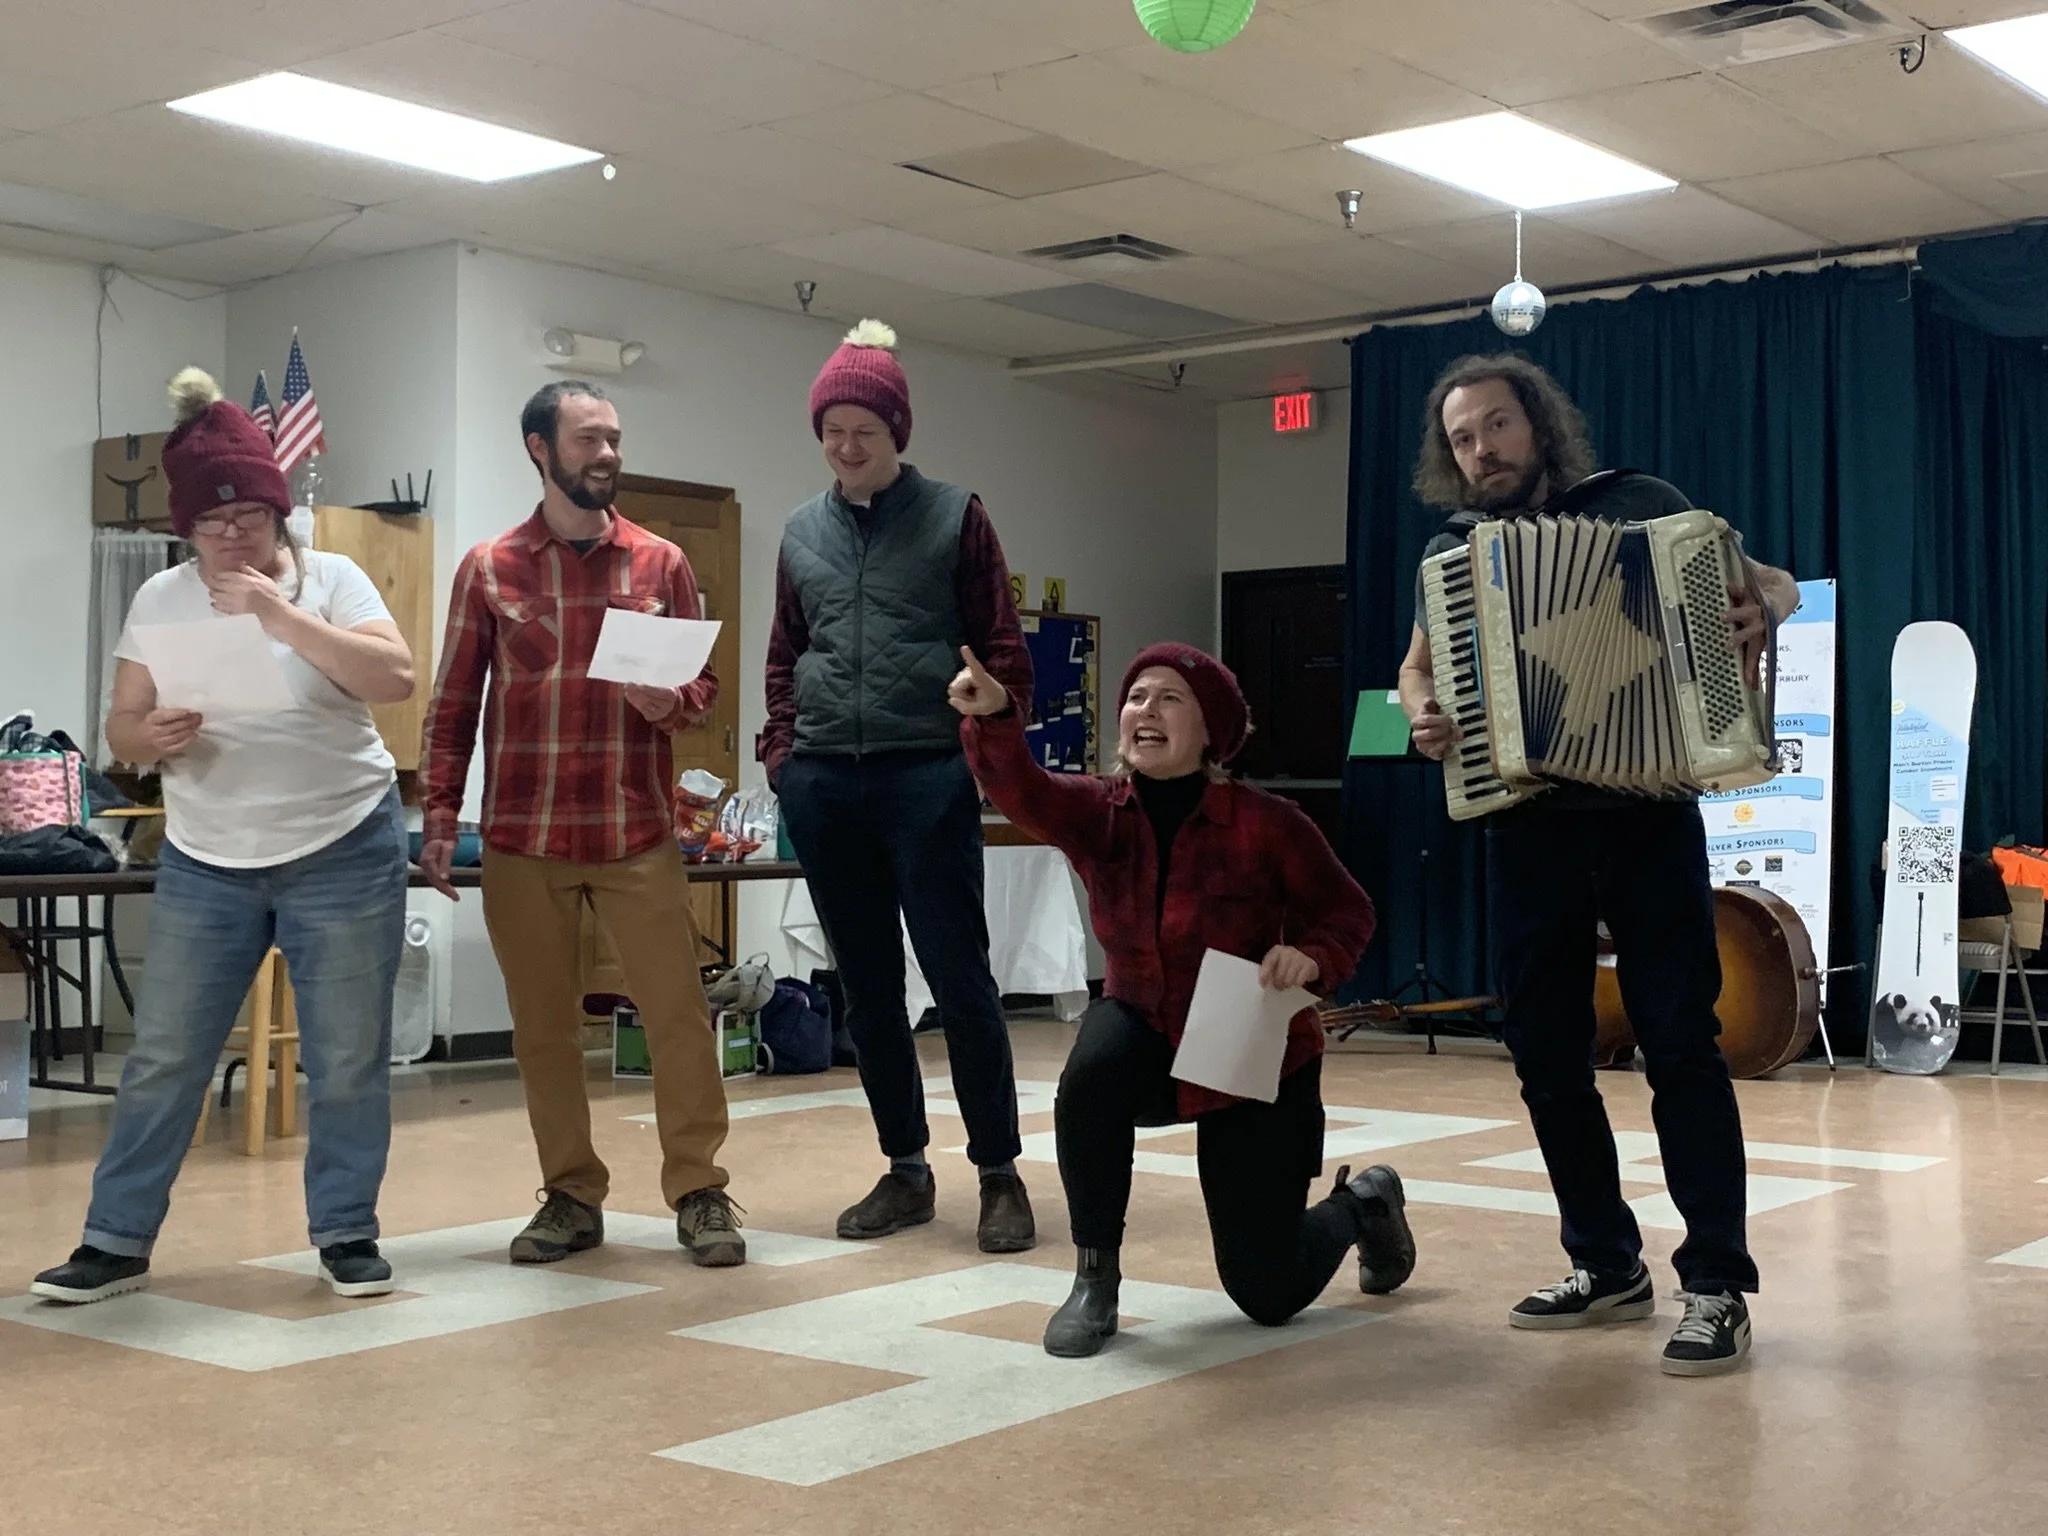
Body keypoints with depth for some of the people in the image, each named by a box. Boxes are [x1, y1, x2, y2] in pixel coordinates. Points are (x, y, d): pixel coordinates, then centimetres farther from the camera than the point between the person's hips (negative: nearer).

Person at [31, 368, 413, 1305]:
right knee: (162, 1058, 5)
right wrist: (151, 736, -20)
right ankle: (117, 1241, 16)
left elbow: (396, 680, -18)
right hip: (203, 866, 2)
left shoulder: (330, 579, -5)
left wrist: (284, 617, -25)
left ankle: (346, 1233, 19)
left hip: (344, 854, -2)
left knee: (348, 1060, 5)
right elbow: (120, 731, 3)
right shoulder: (160, 601, 2)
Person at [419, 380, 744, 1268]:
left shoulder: (660, 563, 6)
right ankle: (571, 1197, 17)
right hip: (522, 837, 0)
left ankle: (700, 1192, 6)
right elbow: (453, 704, 6)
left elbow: (704, 685, 9)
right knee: (543, 1024, 6)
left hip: (638, 832, 0)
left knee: (677, 1011, -3)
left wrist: (672, 703, -13)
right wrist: (439, 816, 0)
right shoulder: (487, 569, 5)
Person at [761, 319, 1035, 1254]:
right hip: (822, 785, 4)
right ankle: (905, 1169, 20)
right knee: (865, 988, 9)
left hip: (927, 779, -4)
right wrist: (780, 752, 7)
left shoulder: (953, 517, 2)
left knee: (960, 978, -4)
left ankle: (1000, 1174, 6)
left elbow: (1002, 648, 2)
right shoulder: (802, 532, 13)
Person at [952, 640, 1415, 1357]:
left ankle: (1363, 1203, 36)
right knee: (1091, 1073, -36)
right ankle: (1094, 1279, -14)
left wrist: (1313, 957, -28)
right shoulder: (1098, 812, -10)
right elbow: (1019, 790, -30)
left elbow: (1347, 912, -6)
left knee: (1270, 1295, 1)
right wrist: (993, 716, -51)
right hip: (1147, 1032, 3)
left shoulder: (1265, 823, -17)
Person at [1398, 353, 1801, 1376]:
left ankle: (1717, 1287, -2)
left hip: (1646, 813, -4)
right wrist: (1421, 714, -1)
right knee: (1546, 1052, 7)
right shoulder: (1449, 552, 10)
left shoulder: (1635, 506, 0)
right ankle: (1606, 1267, 20)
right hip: (1524, 829, 4)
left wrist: (1762, 608, -19)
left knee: (1680, 1041, -8)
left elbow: (1774, 583, 5)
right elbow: (1416, 669, 23)